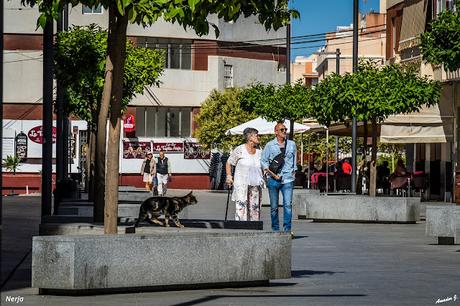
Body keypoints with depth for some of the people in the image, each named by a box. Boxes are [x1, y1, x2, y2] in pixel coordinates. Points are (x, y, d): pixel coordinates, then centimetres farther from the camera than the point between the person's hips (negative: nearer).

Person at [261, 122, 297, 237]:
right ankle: (275, 230, 12)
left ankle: (287, 229, -11)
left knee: (288, 204, -12)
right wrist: (273, 174, -6)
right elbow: (263, 161, 3)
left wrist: (293, 171, 13)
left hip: (288, 179, 1)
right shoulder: (270, 145, 3)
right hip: (273, 180, -1)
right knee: (274, 206, 4)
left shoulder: (292, 144, 11)